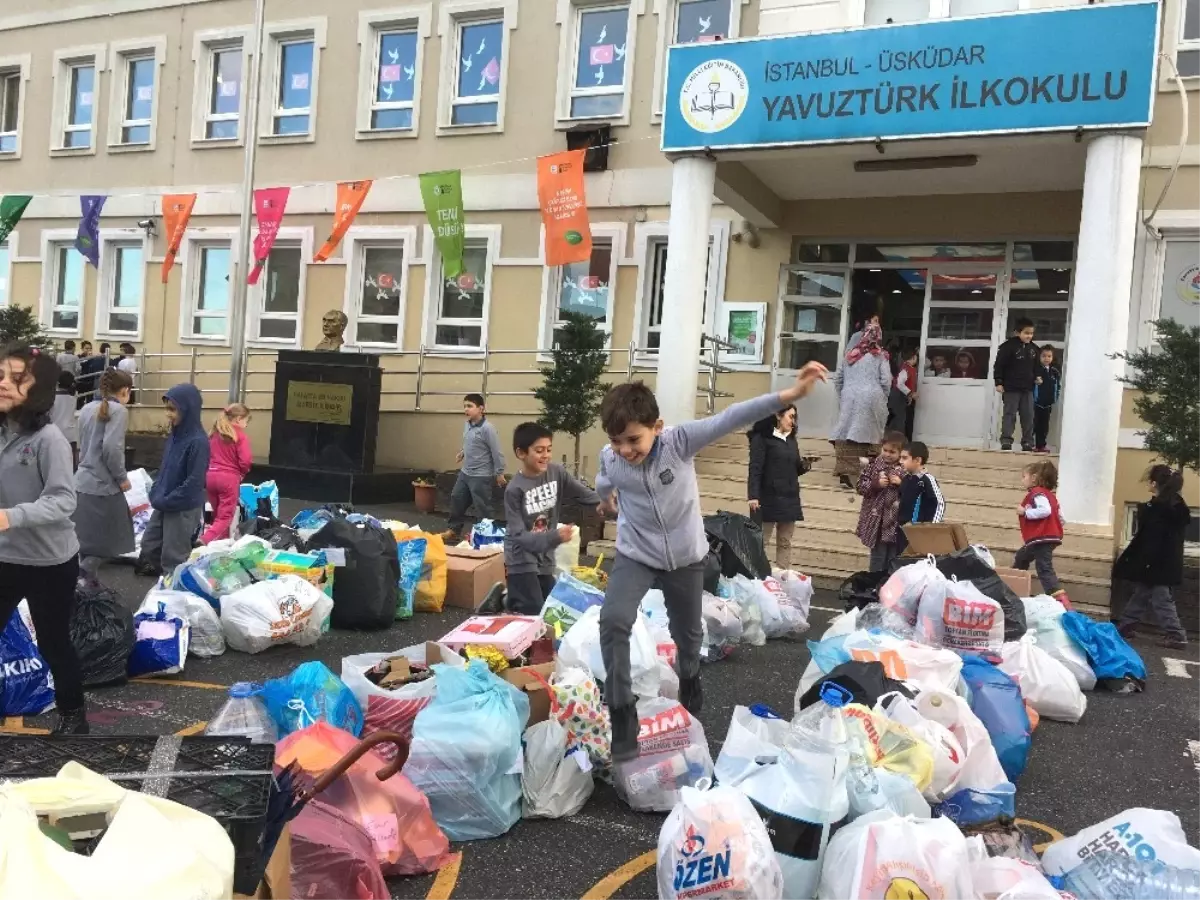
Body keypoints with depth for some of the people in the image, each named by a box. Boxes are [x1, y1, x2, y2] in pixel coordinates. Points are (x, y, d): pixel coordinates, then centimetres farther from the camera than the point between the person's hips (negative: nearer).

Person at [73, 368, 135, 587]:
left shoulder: (87, 409, 13)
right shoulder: (118, 410, -11)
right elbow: (111, 448, -22)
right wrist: (122, 477, -11)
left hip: (83, 482, 8)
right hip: (104, 485, -8)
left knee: (88, 539, 17)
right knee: (110, 539, 3)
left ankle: (89, 582, 24)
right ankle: (83, 572, -12)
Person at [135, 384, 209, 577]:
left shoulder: (198, 441, -22)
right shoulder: (175, 435, 4)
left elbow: (193, 483, -22)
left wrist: (165, 501, -17)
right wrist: (156, 494, 3)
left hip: (184, 509, -8)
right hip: (163, 505, 9)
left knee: (173, 557, 5)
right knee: (149, 546, 19)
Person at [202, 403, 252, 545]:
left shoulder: (215, 433, 12)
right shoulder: (241, 435, -9)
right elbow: (245, 461, -15)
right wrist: (242, 473, 4)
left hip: (210, 475, 7)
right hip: (229, 478, -7)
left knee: (218, 514, 18)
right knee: (225, 516, -2)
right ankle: (205, 541, -19)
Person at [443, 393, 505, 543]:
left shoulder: (487, 428, -21)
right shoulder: (467, 425, 4)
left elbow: (496, 452, -18)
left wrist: (499, 473, -15)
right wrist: (463, 452, 11)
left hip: (481, 476, -8)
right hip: (465, 473, 9)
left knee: (482, 508, 1)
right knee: (456, 500, 16)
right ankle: (454, 530, 31)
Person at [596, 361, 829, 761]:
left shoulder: (680, 440, -26)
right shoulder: (609, 458, -18)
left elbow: (730, 419, -39)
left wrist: (789, 395, -50)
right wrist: (606, 501, 30)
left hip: (685, 556, 0)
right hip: (635, 554, 1)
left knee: (687, 630, 18)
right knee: (613, 620, -22)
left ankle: (689, 678, 53)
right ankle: (622, 712, -9)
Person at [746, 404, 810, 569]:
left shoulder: (792, 440, 16)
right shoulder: (762, 437, -6)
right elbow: (755, 468, -13)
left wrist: (804, 466, -1)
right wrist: (753, 496, -22)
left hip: (789, 499, 7)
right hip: (768, 498, -7)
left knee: (785, 542, 9)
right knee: (761, 541, -4)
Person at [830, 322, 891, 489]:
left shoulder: (851, 354, 12)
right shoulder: (880, 356, 1)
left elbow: (837, 377, 14)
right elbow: (886, 381, -5)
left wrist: (842, 396, 22)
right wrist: (883, 399, 9)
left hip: (849, 398, 3)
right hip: (871, 398, -3)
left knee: (847, 433, 0)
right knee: (868, 434, 5)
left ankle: (845, 472, -7)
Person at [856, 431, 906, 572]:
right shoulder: (874, 465, 0)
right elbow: (861, 486, -2)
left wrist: (901, 484, -18)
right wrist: (876, 484, -16)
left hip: (896, 521, 0)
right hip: (877, 519, 1)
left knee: (893, 558, 8)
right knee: (878, 557, 9)